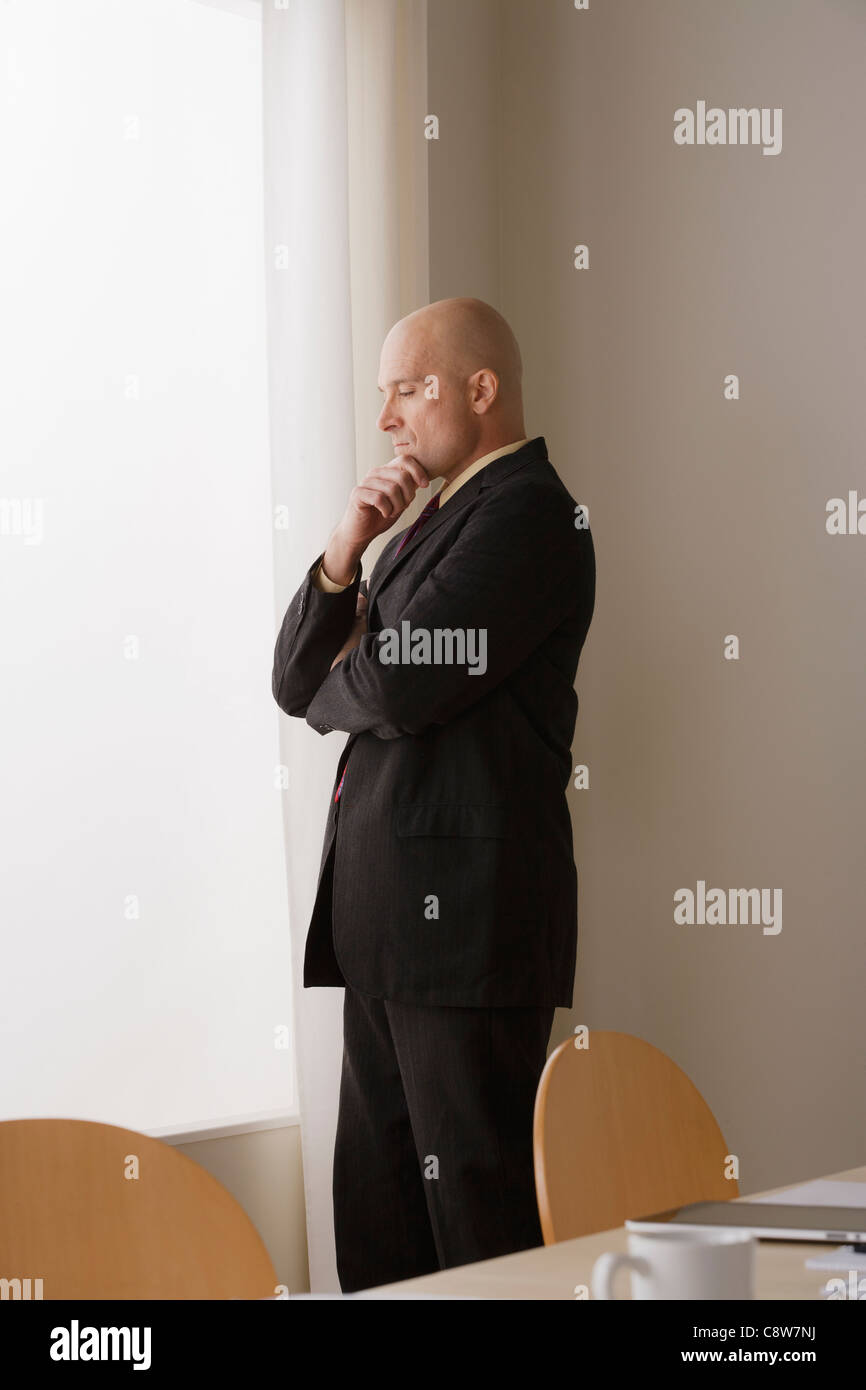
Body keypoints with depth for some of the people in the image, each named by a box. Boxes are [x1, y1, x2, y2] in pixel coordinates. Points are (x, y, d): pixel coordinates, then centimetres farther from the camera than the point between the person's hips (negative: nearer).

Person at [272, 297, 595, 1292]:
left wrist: (332, 687, 4)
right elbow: (298, 685, 16)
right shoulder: (435, 522, 21)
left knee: (482, 1227, -4)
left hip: (464, 912, -9)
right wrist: (343, 555, -1)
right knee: (379, 1229, 11)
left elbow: (399, 686, -20)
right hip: (391, 925, 10)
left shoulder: (526, 512, -10)